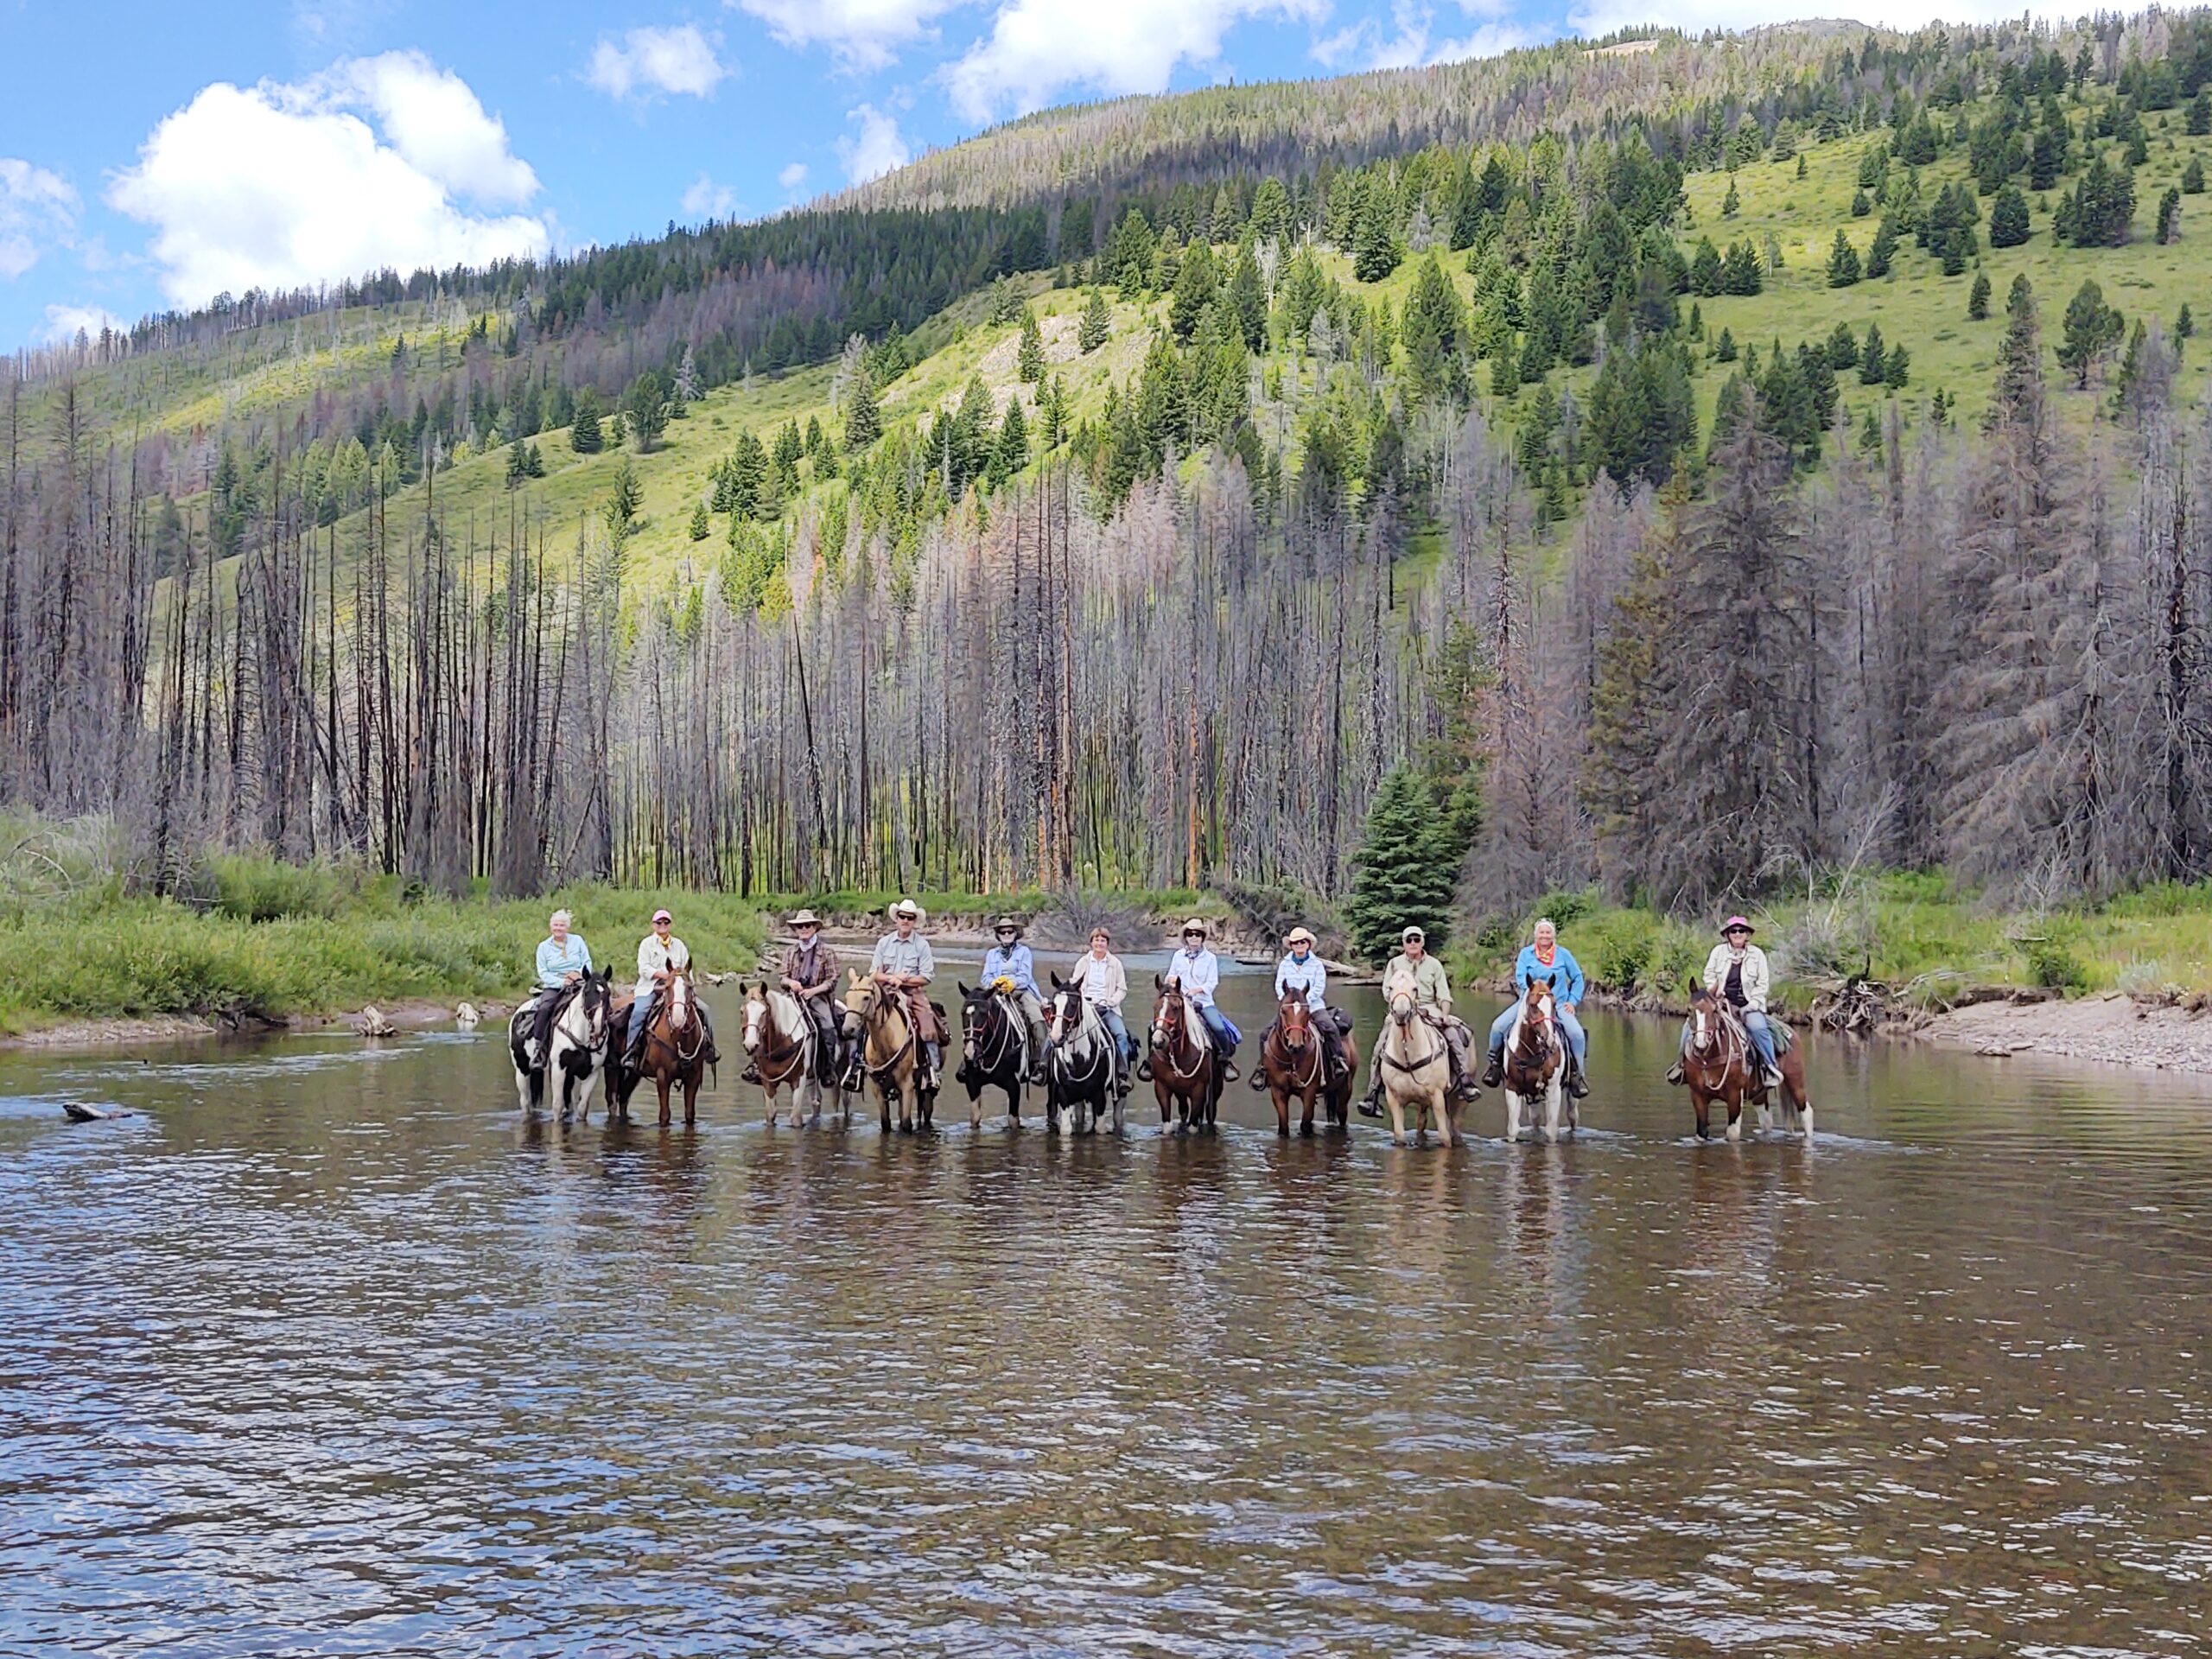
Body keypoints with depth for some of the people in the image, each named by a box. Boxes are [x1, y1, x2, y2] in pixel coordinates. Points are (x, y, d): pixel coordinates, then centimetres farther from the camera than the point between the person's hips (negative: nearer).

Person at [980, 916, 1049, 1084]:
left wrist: (1012, 982, -20)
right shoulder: (992, 954, 21)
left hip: (1021, 990, -2)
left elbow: (1025, 977, 0)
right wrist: (995, 982, -13)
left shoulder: (1024, 951, 12)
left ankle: (1039, 1063, -28)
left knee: (1037, 1019, -26)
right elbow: (986, 977, 10)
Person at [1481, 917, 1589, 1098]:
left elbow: (1578, 978, 10)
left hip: (1558, 1003, 0)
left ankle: (1577, 1075, -8)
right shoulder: (1526, 953, 3)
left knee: (1577, 1034, -25)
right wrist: (1533, 985, -27)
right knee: (1498, 1026, -19)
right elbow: (1520, 977, -7)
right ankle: (1495, 1062, 5)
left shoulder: (1564, 954, 4)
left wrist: (1573, 1001, 0)